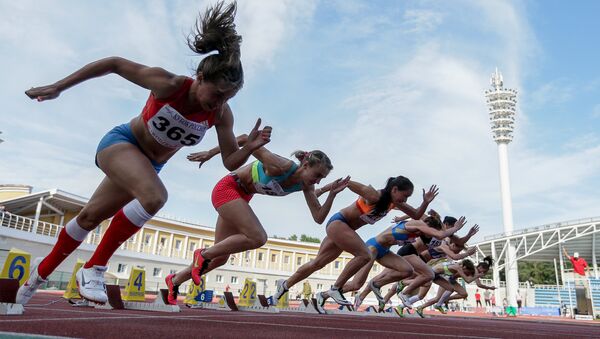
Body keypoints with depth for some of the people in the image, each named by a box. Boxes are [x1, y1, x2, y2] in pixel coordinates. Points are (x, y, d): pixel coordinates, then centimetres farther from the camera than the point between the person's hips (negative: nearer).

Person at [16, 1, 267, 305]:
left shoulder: (221, 115, -20)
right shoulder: (168, 84, -30)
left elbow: (231, 162, -16)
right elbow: (114, 64, -19)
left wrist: (251, 147, -37)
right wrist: (57, 87, -15)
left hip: (149, 165, 5)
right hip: (120, 142, -5)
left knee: (90, 216, 15)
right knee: (155, 196, -33)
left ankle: (42, 270, 39)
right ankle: (93, 269, -14)